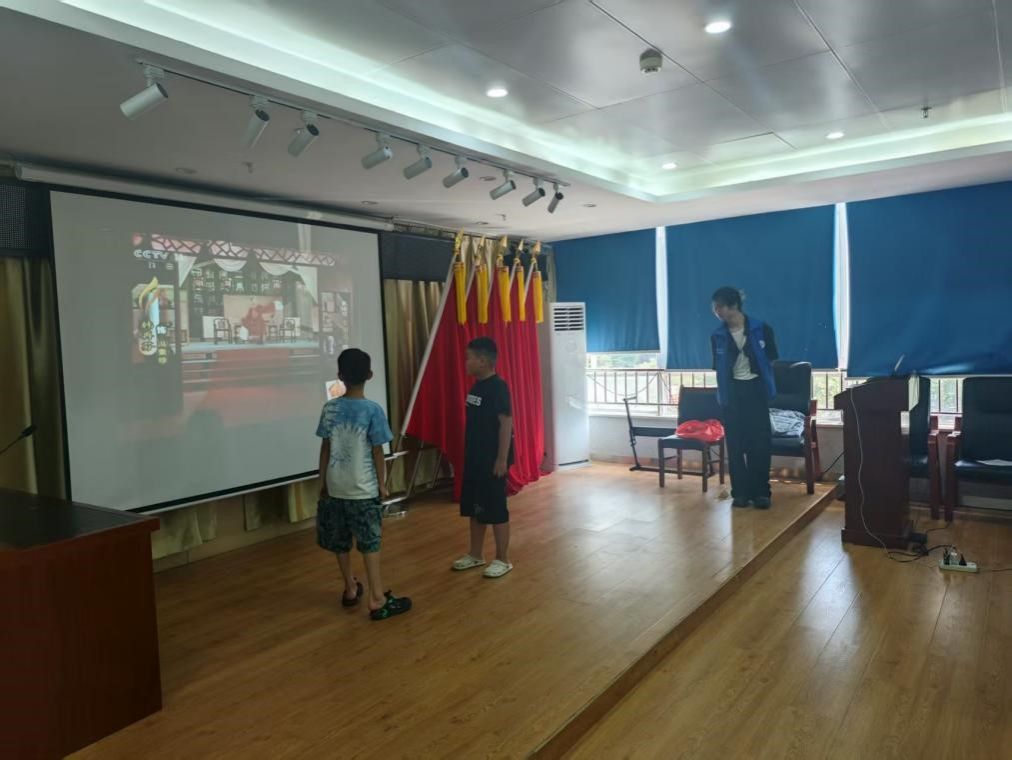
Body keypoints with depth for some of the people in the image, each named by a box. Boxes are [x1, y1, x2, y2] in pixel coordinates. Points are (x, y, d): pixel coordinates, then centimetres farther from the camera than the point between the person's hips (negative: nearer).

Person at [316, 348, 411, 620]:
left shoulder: (329, 408, -2)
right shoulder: (373, 410, -13)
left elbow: (325, 449, 3)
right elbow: (377, 452, -10)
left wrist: (322, 481, 14)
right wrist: (382, 484, 1)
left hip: (335, 487, 4)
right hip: (363, 489, -4)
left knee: (341, 543, 16)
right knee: (370, 544, 2)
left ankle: (350, 590, 31)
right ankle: (377, 600, 5)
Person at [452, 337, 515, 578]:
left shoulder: (498, 387, -16)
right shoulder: (476, 387, 11)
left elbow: (506, 423, -19)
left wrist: (502, 458, -21)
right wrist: (469, 454, 19)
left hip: (493, 460, -9)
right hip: (474, 459, 9)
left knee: (496, 510, 1)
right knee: (473, 508, 15)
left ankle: (503, 560, 13)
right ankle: (476, 555, 29)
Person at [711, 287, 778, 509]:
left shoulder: (761, 329, -5)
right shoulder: (717, 336, 1)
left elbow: (771, 360, 3)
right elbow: (718, 368, 8)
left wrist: (766, 386, 1)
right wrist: (723, 394, 6)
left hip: (756, 389, -2)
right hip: (732, 392, 2)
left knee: (759, 442, -1)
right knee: (735, 444, 3)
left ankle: (761, 492, 8)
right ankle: (740, 492, 11)